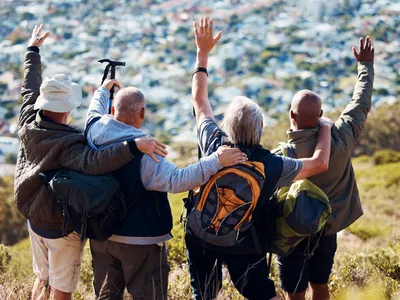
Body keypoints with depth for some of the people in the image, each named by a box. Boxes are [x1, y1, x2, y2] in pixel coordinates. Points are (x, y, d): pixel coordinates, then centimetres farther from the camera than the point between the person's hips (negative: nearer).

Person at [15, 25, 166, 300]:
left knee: (43, 278, 24)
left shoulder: (29, 125, -10)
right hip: (63, 226, -7)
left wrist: (33, 50, 21)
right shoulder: (67, 144, -31)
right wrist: (133, 147, -58)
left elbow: (30, 89, 6)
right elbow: (93, 163, -50)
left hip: (34, 219, 7)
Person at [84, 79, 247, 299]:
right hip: (140, 240, -7)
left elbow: (95, 109, 19)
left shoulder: (94, 130, -6)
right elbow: (177, 180, -35)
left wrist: (103, 90, 39)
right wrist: (216, 161, -34)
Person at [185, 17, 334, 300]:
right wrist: (325, 128, 3)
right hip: (244, 245, -2)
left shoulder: (214, 145, -18)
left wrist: (203, 52, 2)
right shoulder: (270, 166, -23)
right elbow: (320, 163, -13)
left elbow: (199, 99, -4)